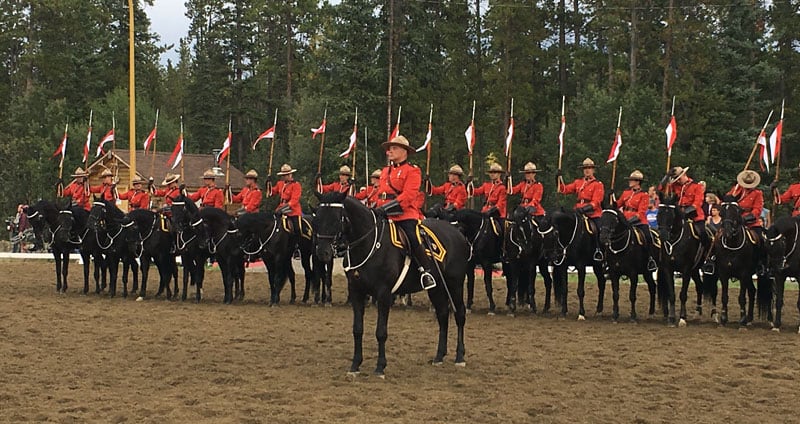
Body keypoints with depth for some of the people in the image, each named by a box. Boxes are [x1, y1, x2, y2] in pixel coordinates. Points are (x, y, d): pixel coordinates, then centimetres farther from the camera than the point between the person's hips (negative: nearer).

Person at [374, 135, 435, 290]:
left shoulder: (412, 171, -2)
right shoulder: (385, 171, 20)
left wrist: (386, 207, -23)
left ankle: (426, 271, -10)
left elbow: (408, 195, -14)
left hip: (406, 215, -7)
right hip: (386, 217, 7)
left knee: (412, 240, -23)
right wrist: (378, 209, 4)